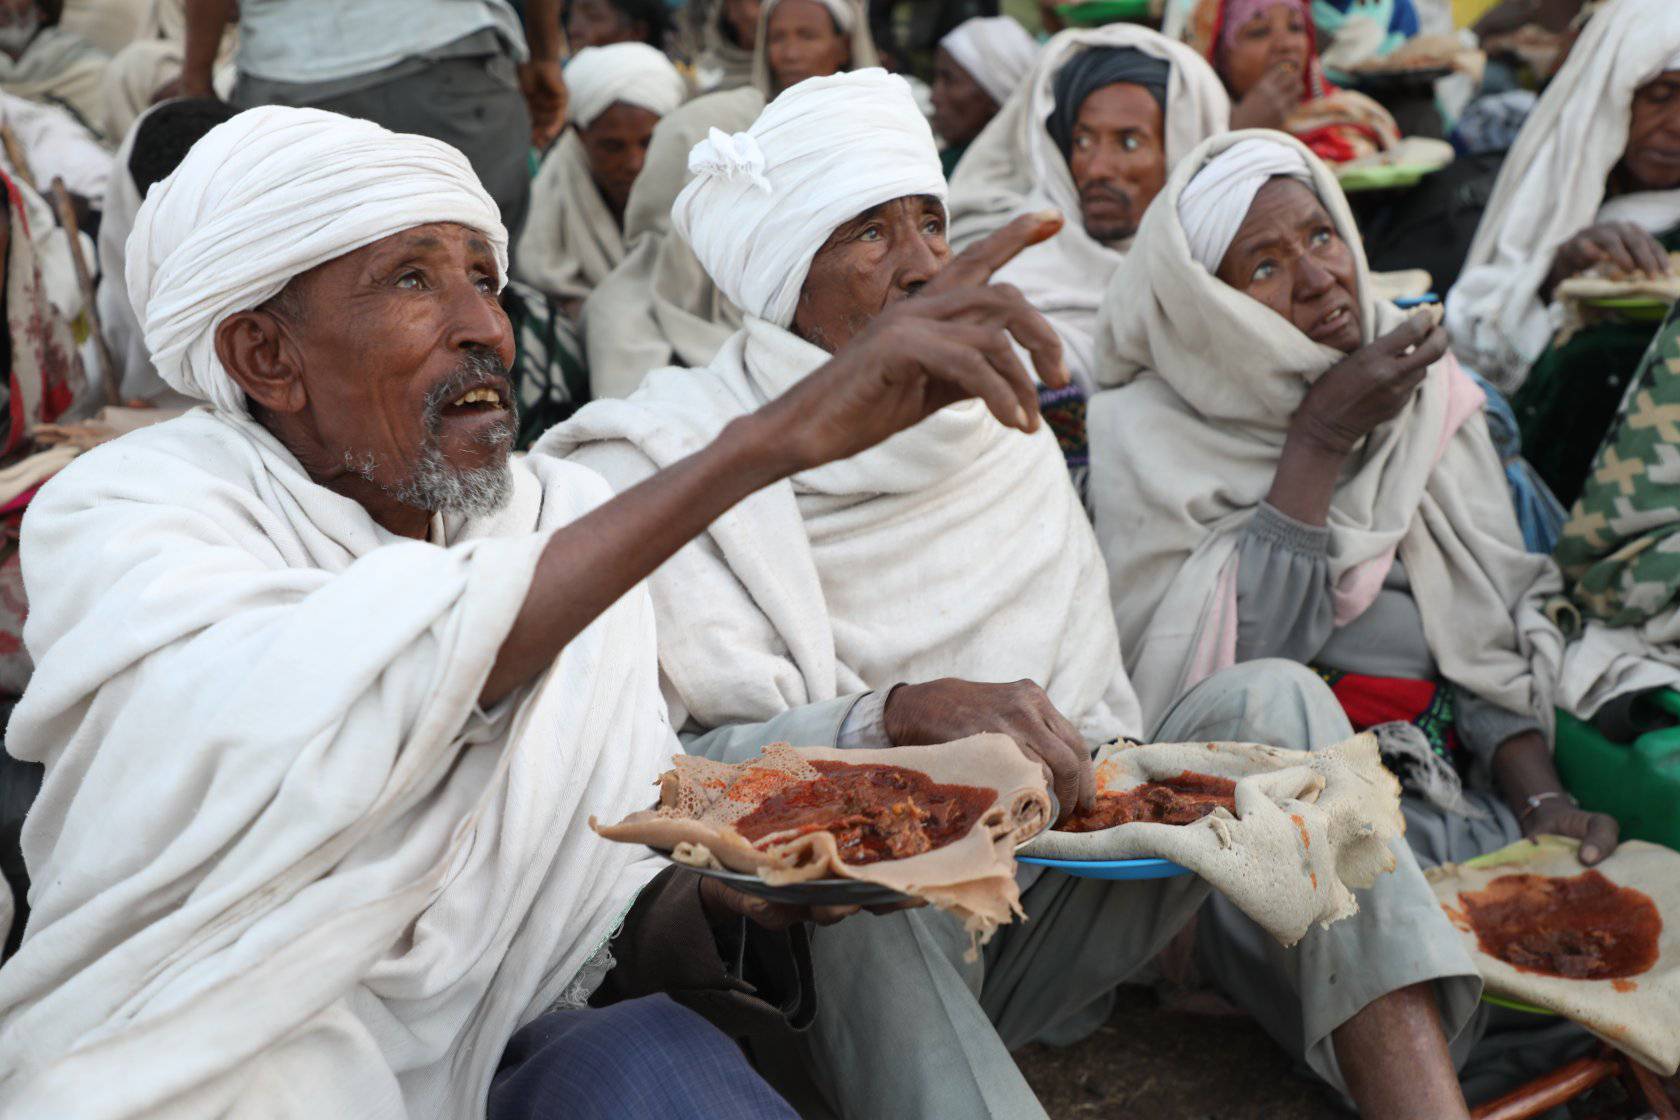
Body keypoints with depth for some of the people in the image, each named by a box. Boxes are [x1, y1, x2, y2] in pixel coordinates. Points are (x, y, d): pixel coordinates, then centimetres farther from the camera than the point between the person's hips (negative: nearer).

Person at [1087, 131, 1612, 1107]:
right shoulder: (1151, 434, -5)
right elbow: (1228, 666, -15)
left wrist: (1538, 794, -6)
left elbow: (1496, 618, 9)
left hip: (1459, 779, 5)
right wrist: (1317, 445, -15)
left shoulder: (1426, 390, 10)